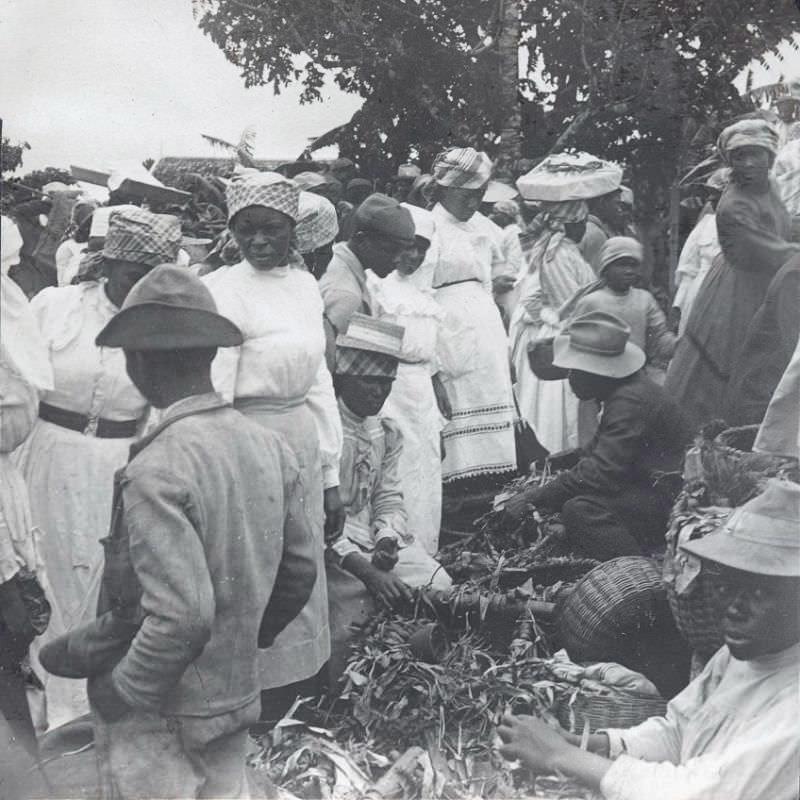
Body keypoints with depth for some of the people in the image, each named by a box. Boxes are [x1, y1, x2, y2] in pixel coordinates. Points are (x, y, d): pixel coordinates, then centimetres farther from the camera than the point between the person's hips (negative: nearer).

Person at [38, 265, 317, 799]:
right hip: (238, 697, 6)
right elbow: (300, 570, 4)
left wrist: (120, 691, -14)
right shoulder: (271, 448, -3)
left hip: (159, 718, -6)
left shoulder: (156, 472, -24)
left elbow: (181, 616, -30)